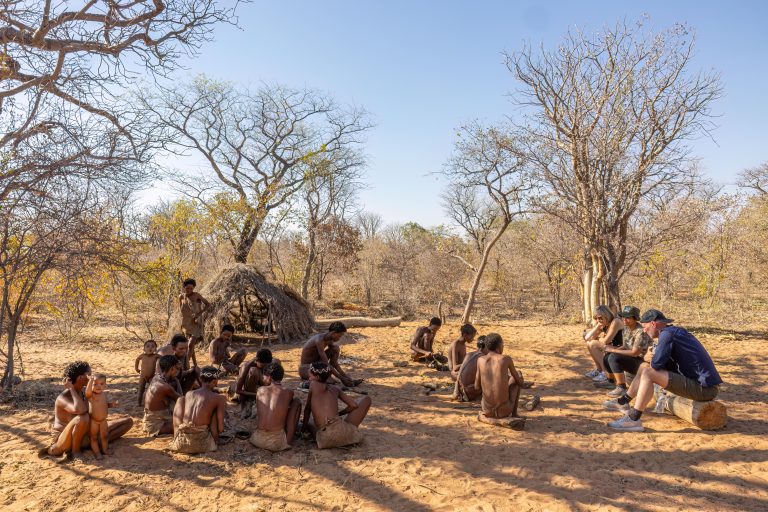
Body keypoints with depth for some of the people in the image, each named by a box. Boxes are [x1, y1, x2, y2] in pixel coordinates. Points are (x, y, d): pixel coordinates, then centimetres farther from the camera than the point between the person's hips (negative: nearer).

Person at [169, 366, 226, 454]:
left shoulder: (188, 394, 13)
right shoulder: (219, 398, 0)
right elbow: (221, 428, -1)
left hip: (180, 443, 3)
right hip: (201, 444, -3)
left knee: (180, 399, 21)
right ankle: (214, 442, 21)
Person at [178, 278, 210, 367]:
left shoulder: (196, 295, -11)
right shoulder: (181, 297, 2)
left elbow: (208, 304, -7)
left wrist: (199, 313, -18)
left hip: (196, 324, -5)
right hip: (186, 324, 5)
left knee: (190, 345, -16)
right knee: (191, 346, 10)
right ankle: (195, 365, 19)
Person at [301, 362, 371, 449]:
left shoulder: (313, 384, 7)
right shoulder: (335, 389, 15)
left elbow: (307, 409, 15)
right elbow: (354, 405, 13)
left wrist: (304, 425, 30)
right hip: (342, 431, -1)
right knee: (366, 399, 22)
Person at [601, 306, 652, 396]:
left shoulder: (640, 332, -22)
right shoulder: (626, 328, 5)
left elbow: (634, 353, -24)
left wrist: (614, 350, -20)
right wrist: (614, 349, -6)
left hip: (640, 362, -9)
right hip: (629, 358, 9)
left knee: (613, 357, -27)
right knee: (607, 355, 8)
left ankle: (621, 387, -20)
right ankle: (611, 380, 30)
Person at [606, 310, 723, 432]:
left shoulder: (667, 334, -16)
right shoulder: (678, 331, 14)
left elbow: (656, 364, -19)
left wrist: (655, 357, 1)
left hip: (704, 388, -10)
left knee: (648, 373, -19)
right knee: (644, 368, 14)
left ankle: (633, 420, -16)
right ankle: (623, 402, 28)